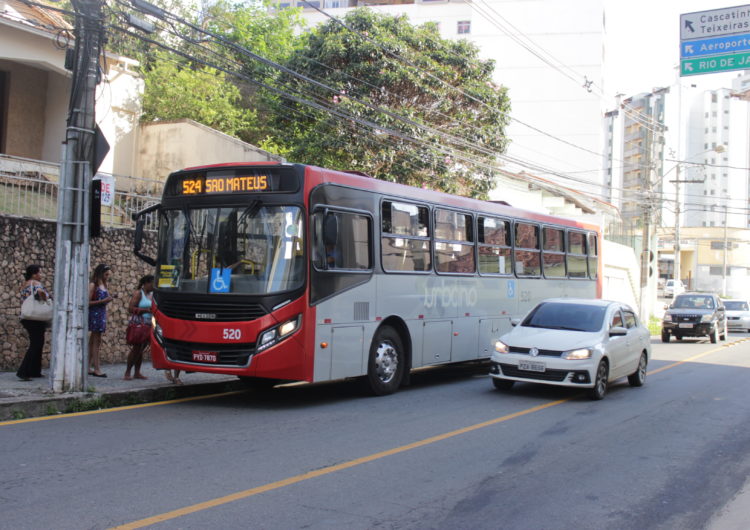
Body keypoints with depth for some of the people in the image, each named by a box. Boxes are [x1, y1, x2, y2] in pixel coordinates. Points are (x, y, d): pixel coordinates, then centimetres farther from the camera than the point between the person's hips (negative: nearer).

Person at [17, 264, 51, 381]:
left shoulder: (24, 286, 17)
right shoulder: (35, 283, -9)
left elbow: (23, 301, 15)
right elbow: (41, 292, -29)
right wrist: (45, 300, -13)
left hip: (26, 318, 9)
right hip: (36, 319, -9)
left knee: (36, 345, 15)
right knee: (36, 345, -8)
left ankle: (34, 372, 17)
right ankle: (23, 372, -13)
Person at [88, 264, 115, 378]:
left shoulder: (104, 285, 13)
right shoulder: (93, 285, -10)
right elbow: (88, 302, -16)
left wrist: (108, 299, 3)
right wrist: (102, 301, -19)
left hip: (102, 313, 8)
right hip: (94, 313, -8)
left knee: (93, 340, 10)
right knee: (97, 341, -7)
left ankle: (88, 367, 15)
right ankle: (96, 369, -5)